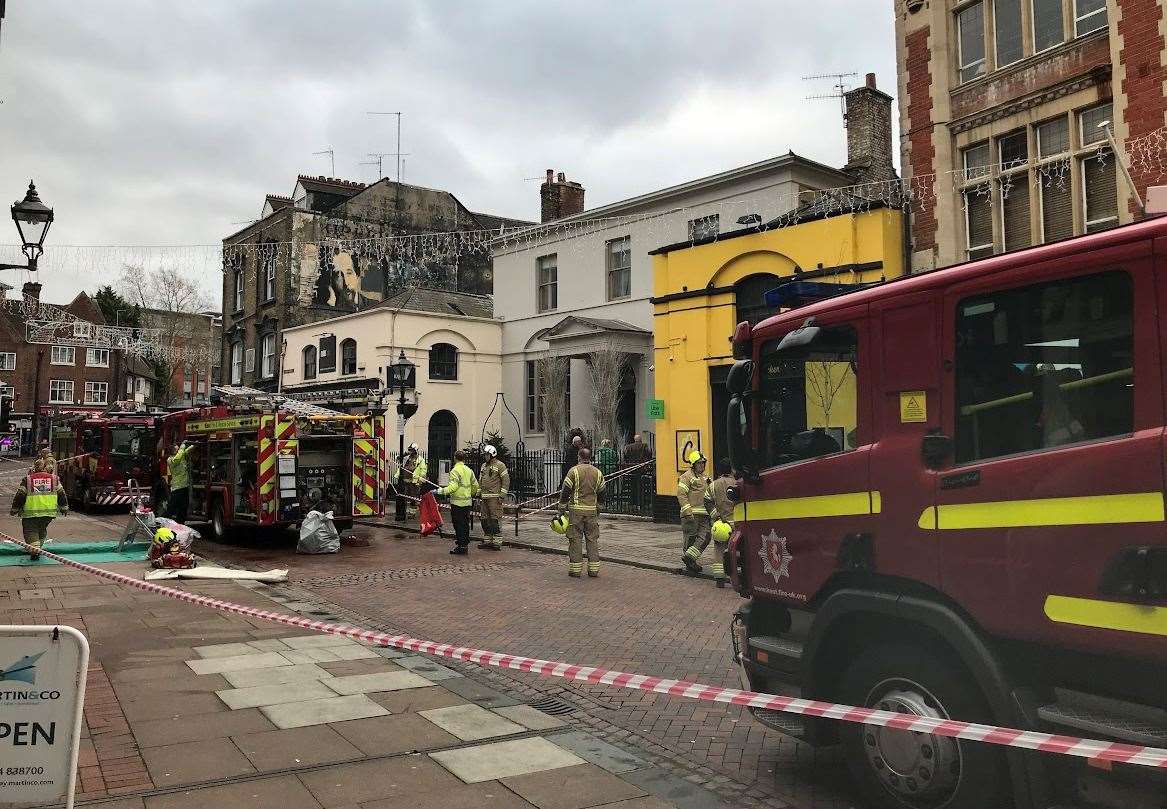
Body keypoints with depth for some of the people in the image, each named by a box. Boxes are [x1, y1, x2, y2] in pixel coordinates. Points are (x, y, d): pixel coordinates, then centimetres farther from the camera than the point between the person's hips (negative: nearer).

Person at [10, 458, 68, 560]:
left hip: (31, 511, -3)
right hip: (49, 510, 3)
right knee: (42, 530, 21)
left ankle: (35, 549, -13)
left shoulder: (27, 480, 1)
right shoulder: (54, 479, 6)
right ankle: (37, 547, 27)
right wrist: (64, 508, 16)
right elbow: (61, 494, 7)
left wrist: (14, 509, 12)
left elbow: (20, 495, 1)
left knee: (31, 530, 4)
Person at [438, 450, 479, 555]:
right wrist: (472, 494, 33)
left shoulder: (455, 471, -12)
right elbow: (475, 485, 16)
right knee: (465, 524, 12)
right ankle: (465, 545, 17)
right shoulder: (469, 470, 9)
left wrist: (442, 491, -21)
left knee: (459, 525, -2)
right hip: (467, 501, 7)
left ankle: (461, 547, -2)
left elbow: (453, 486, -22)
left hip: (457, 501, -7)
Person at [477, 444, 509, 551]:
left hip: (495, 497, -8)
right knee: (485, 519, 11)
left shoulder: (500, 465, -5)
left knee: (495, 519, -9)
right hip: (484, 497, 8)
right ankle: (488, 540, 19)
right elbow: (480, 481, 27)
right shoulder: (484, 466, 19)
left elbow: (506, 480, -9)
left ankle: (497, 542, -6)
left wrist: (502, 495, -14)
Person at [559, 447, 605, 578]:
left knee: (575, 539, 2)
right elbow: (601, 493, 15)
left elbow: (565, 492, -6)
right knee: (593, 539, 8)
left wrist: (561, 510, 2)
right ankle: (593, 569, 10)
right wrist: (598, 510, 26)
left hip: (576, 510, -3)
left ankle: (575, 569, 3)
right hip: (592, 511, 3)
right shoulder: (598, 473, 8)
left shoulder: (573, 471, -5)